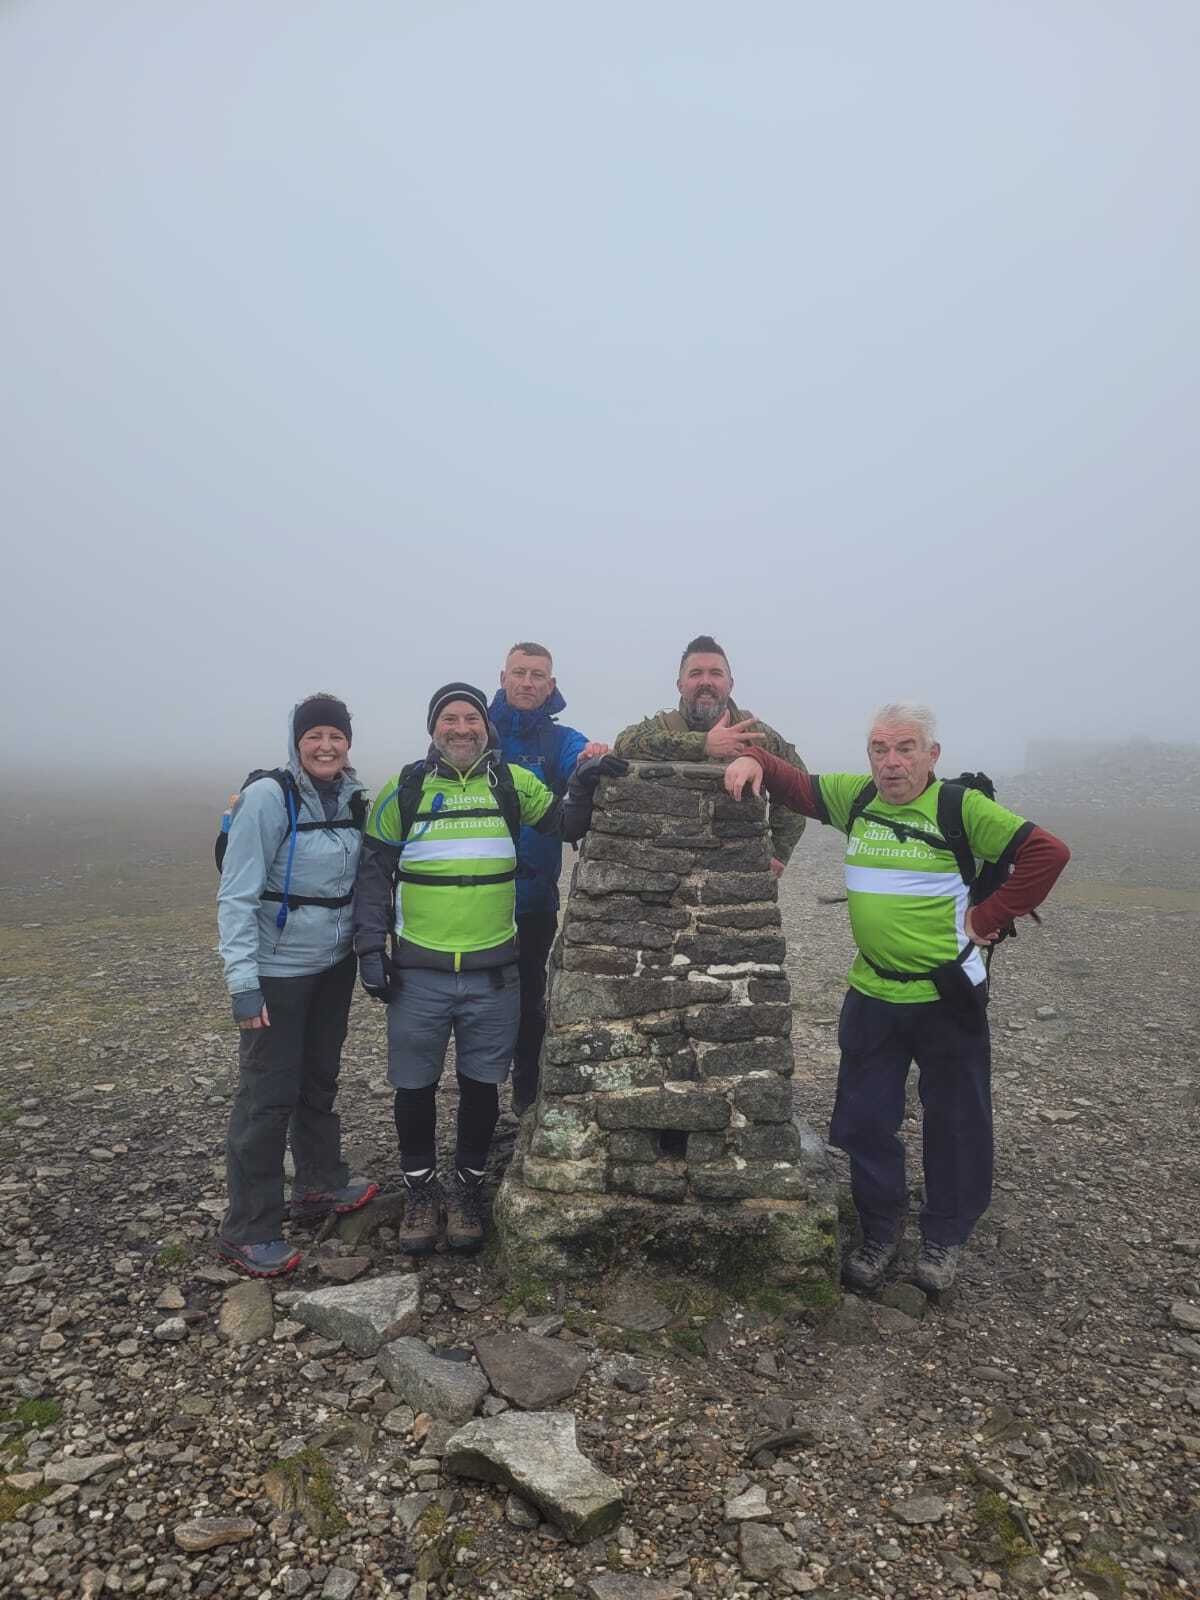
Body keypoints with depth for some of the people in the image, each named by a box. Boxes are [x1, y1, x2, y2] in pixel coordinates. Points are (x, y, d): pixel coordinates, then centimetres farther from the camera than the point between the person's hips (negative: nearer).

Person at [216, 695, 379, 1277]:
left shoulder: (351, 798, 2)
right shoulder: (268, 797, -18)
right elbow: (236, 895, -19)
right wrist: (242, 981, -23)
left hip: (334, 966, 7)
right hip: (279, 971, -7)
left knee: (320, 1079, 21)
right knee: (268, 1095, 0)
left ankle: (320, 1184, 39)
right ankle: (247, 1231, 15)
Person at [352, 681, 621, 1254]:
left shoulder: (512, 782, 3)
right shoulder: (404, 788, 0)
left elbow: (568, 825, 6)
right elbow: (374, 871, 4)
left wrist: (583, 785, -14)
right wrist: (370, 948, -1)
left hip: (493, 972, 1)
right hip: (418, 972, 0)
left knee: (481, 1086, 11)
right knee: (415, 1088, 10)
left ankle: (466, 1192, 31)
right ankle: (420, 1193, 31)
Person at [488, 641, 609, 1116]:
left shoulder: (561, 740, 2)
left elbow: (582, 762, -19)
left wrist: (592, 758, -43)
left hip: (534, 896, 1)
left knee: (529, 998, 14)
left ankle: (528, 1097, 30)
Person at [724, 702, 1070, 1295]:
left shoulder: (962, 807, -11)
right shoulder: (853, 796, 1)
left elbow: (1048, 852, -13)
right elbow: (791, 783, 11)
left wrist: (987, 918, -12)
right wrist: (753, 760, -10)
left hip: (947, 995, -3)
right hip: (871, 992, 4)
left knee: (955, 1122, 11)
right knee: (865, 1119, 11)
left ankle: (944, 1238, 33)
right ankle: (881, 1229, 32)